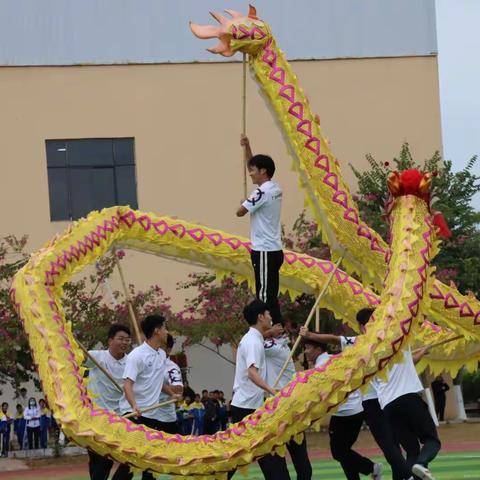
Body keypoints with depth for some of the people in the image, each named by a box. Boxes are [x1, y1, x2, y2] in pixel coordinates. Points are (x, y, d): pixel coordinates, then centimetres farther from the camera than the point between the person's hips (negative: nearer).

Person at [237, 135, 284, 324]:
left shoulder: (262, 192, -16)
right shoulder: (275, 188, 11)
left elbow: (240, 212, -14)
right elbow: (253, 166, 24)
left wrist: (247, 204, 8)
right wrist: (247, 147, 15)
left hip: (265, 251, -9)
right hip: (273, 250, 9)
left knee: (265, 296, -7)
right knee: (270, 296, 12)